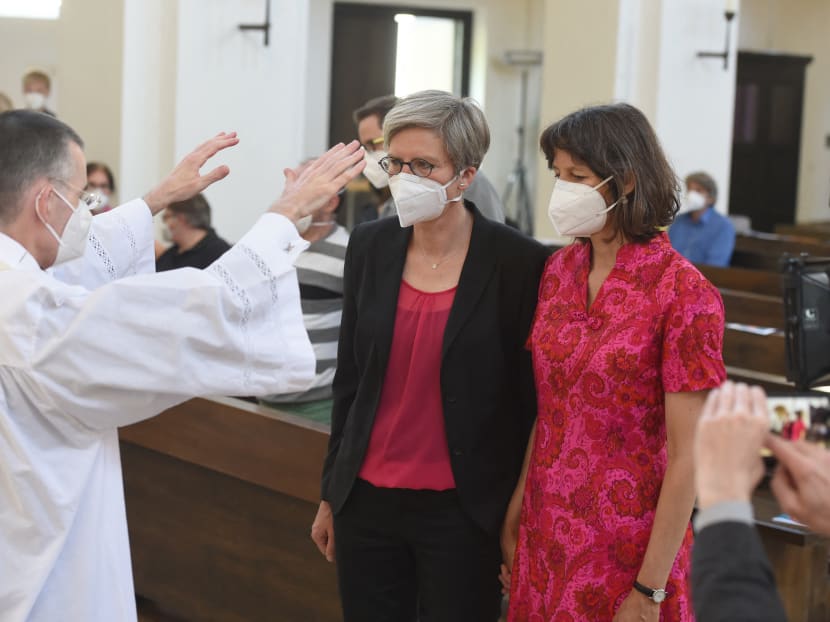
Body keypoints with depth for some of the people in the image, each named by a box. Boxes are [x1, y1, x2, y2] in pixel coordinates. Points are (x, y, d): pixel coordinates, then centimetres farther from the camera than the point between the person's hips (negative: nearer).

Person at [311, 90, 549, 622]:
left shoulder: (518, 263, -10)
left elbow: (529, 401, -5)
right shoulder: (370, 246, 2)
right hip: (367, 499, 4)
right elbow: (349, 378, 10)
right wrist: (331, 494, 13)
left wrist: (517, 518, -3)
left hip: (462, 511, -4)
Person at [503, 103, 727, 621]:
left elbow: (686, 458, -15)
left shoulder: (681, 292, -15)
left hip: (624, 549, -5)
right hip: (545, 536, 5)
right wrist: (516, 516, 6)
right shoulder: (559, 269, 2)